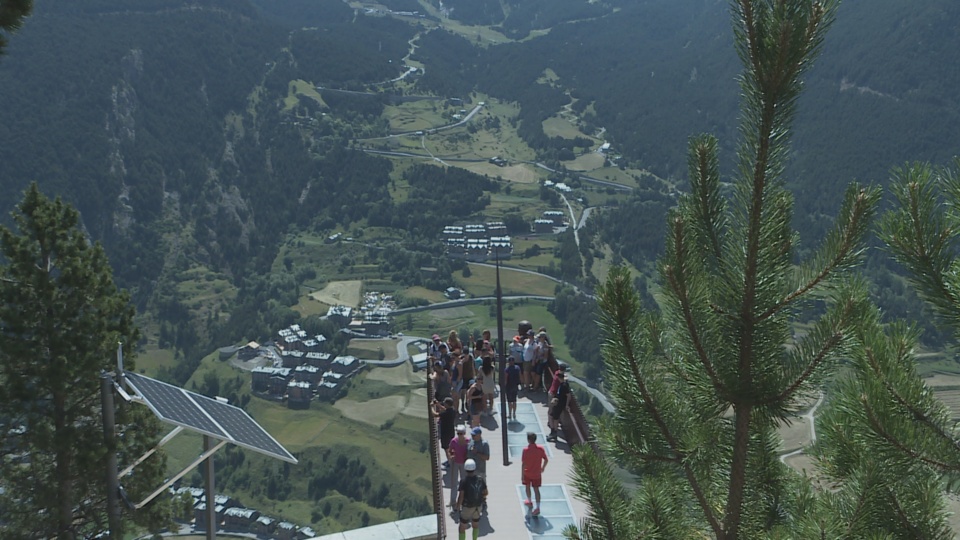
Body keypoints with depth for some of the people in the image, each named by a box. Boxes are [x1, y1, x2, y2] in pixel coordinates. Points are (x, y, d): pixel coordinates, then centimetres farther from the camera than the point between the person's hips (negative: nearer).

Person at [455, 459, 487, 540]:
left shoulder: (464, 481, -24)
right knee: (476, 524, 27)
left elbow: (461, 496, -22)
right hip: (478, 505, 4)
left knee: (462, 527, 12)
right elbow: (486, 492, -3)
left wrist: (458, 506, -5)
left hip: (467, 507, -4)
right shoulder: (480, 479, -13)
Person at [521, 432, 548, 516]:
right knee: (536, 489, 7)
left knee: (527, 487, 24)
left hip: (527, 473, -2)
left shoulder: (526, 450, -21)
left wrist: (522, 475, -12)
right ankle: (537, 508, -1)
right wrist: (543, 467, 16)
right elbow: (546, 460, -3)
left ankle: (529, 501, 41)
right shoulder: (540, 449, -11)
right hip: (537, 474, 2)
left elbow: (523, 464, -19)